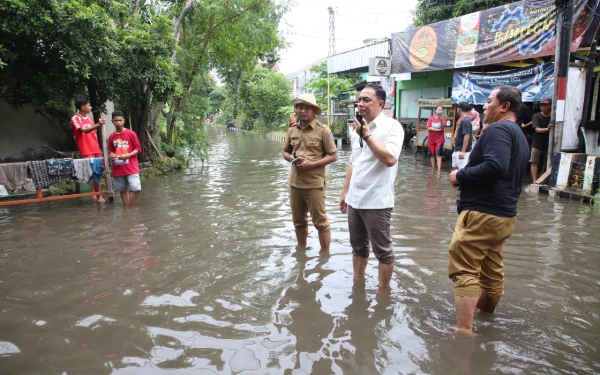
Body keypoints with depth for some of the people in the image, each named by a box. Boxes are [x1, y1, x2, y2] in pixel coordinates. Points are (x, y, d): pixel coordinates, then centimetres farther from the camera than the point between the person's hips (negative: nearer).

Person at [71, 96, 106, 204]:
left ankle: (98, 195, 13)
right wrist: (97, 125, -36)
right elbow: (84, 130, -21)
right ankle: (94, 195, -4)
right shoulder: (75, 118, -4)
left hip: (96, 150, 7)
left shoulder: (90, 119, 17)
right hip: (87, 151, -7)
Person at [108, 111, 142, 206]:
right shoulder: (111, 137, 7)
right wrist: (111, 155, -4)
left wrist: (128, 155, -17)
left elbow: (138, 149, -3)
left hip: (131, 168, -3)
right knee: (123, 190, 8)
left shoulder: (131, 133, -4)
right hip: (118, 169, 4)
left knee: (136, 189, -15)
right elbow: (111, 151, 19)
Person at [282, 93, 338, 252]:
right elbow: (285, 152, 18)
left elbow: (333, 156, -7)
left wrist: (311, 164, -17)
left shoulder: (323, 130, -8)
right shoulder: (292, 130, 7)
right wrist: (292, 158, -6)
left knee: (320, 222, 3)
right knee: (299, 221, 18)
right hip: (295, 182, 5)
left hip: (314, 183, -5)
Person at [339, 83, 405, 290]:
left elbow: (390, 159, -25)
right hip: (355, 199, 8)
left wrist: (367, 135, -20)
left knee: (383, 251, 6)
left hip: (377, 201, -7)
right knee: (358, 248, 18)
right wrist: (345, 191, 17)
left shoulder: (392, 126, -10)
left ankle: (383, 292, 21)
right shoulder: (358, 128, 13)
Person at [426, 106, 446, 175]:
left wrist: (441, 120, -31)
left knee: (438, 154, -12)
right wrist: (437, 130, -14)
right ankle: (433, 170, 23)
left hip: (439, 139, -2)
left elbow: (442, 128, -16)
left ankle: (439, 171, -16)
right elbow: (428, 128, -9)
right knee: (432, 155, 10)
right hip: (431, 139, 2)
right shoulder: (431, 118, 1)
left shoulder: (443, 118, -1)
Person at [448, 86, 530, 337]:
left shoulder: (498, 129, -11)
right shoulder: (520, 135, 20)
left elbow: (495, 166, -28)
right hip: (505, 214, 10)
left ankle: (464, 332, -10)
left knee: (464, 271, -9)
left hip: (482, 213, -10)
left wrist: (460, 176, -14)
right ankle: (484, 314, 37)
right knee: (492, 271, 20)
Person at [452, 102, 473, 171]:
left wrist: (463, 151, -24)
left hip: (463, 151, -10)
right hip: (457, 150, 10)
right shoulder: (462, 120, 13)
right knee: (455, 168, 17)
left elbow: (467, 136, -23)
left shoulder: (465, 121, -18)